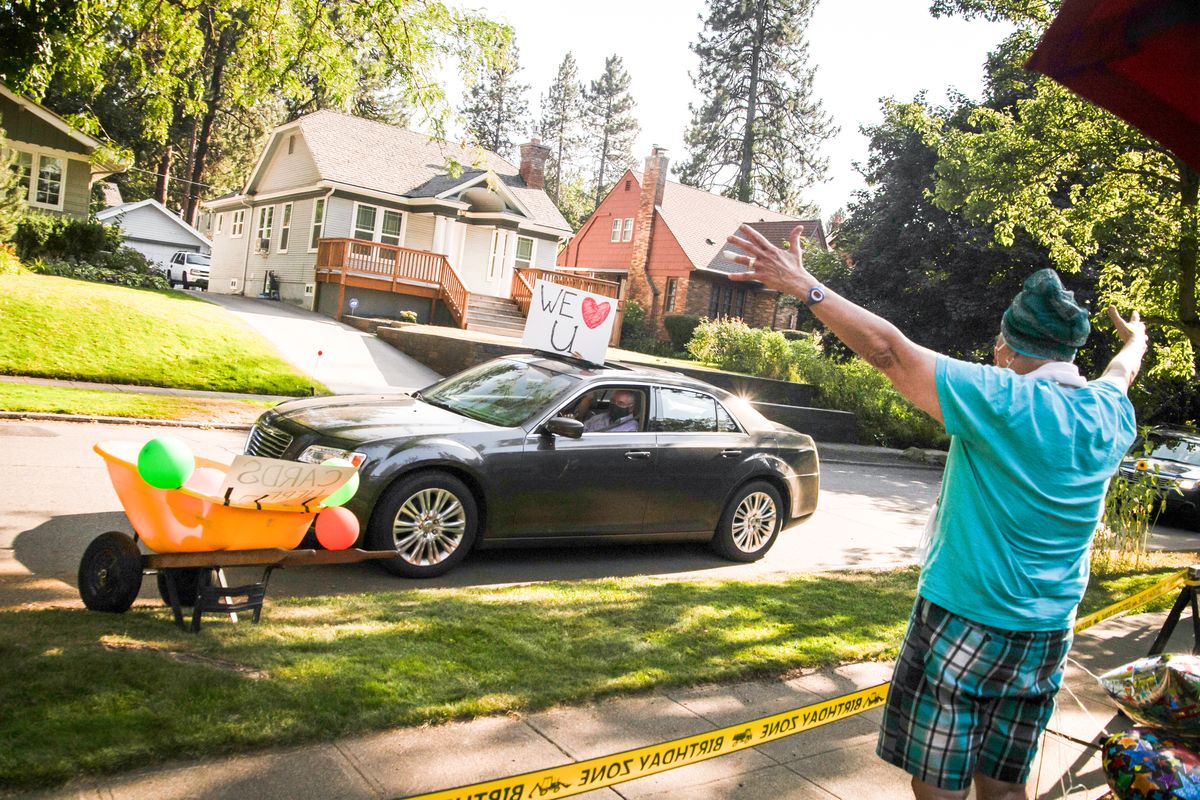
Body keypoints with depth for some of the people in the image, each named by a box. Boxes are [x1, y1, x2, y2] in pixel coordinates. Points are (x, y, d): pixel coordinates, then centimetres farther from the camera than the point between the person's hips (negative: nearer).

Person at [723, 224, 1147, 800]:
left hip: (964, 625, -6)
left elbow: (890, 350, -20)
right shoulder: (1110, 414, 3)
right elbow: (1120, 372, 27)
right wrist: (1135, 340, 51)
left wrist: (804, 286, -17)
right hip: (1046, 641, 7)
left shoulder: (1006, 401, -18)